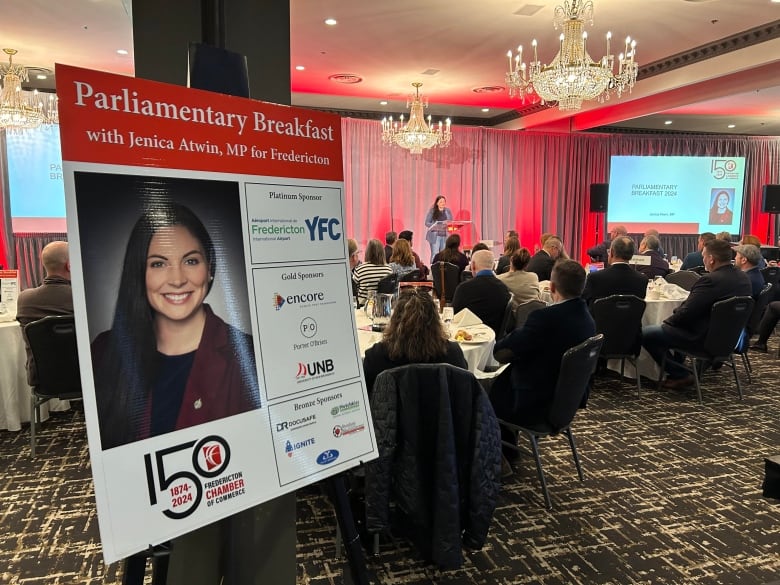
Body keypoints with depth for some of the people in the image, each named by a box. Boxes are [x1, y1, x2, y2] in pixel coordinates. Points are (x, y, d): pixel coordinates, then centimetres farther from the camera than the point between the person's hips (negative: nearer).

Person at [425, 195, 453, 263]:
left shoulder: (448, 211, 10)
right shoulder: (432, 211, 1)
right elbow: (427, 223, -1)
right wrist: (435, 226, -17)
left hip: (445, 236, 3)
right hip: (435, 236, -3)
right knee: (435, 254, -8)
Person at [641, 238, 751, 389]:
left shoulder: (711, 280, -26)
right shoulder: (743, 278, 3)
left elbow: (686, 312, -23)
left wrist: (667, 322, -4)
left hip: (703, 338, -10)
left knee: (645, 334, -6)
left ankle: (680, 375, 2)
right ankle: (677, 364, 34)